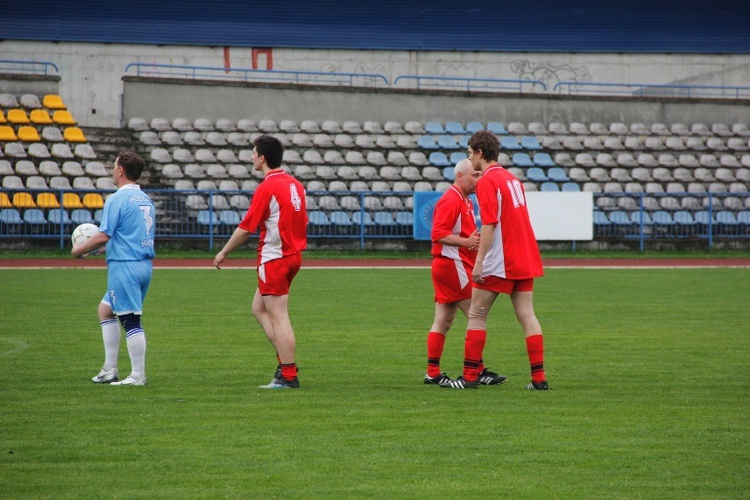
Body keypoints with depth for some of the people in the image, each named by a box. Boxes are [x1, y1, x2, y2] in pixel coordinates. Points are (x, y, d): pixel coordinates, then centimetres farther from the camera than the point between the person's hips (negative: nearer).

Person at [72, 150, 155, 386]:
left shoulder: (117, 199, -13)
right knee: (105, 310, 19)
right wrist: (97, 247, 26)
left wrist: (80, 250, -2)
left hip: (124, 266, -9)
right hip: (145, 263, 9)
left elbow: (103, 236, -18)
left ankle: (138, 375, -4)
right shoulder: (146, 199, 14)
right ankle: (110, 370, 18)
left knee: (130, 319, -5)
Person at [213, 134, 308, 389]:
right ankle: (286, 360, 10)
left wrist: (224, 253, -3)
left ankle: (288, 376, -5)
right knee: (259, 308, 18)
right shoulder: (295, 184, 9)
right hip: (293, 255, 9)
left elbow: (246, 228, -14)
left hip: (274, 259, -9)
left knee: (279, 318, -5)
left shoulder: (267, 188, -15)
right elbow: (302, 222, 15)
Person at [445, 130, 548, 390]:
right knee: (526, 315, 4)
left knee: (476, 315, 2)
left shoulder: (487, 181, -11)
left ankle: (470, 377, 3)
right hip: (525, 259, 8)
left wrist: (479, 260, -21)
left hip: (498, 263, -8)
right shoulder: (512, 178, 15)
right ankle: (539, 377, -2)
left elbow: (490, 223, -20)